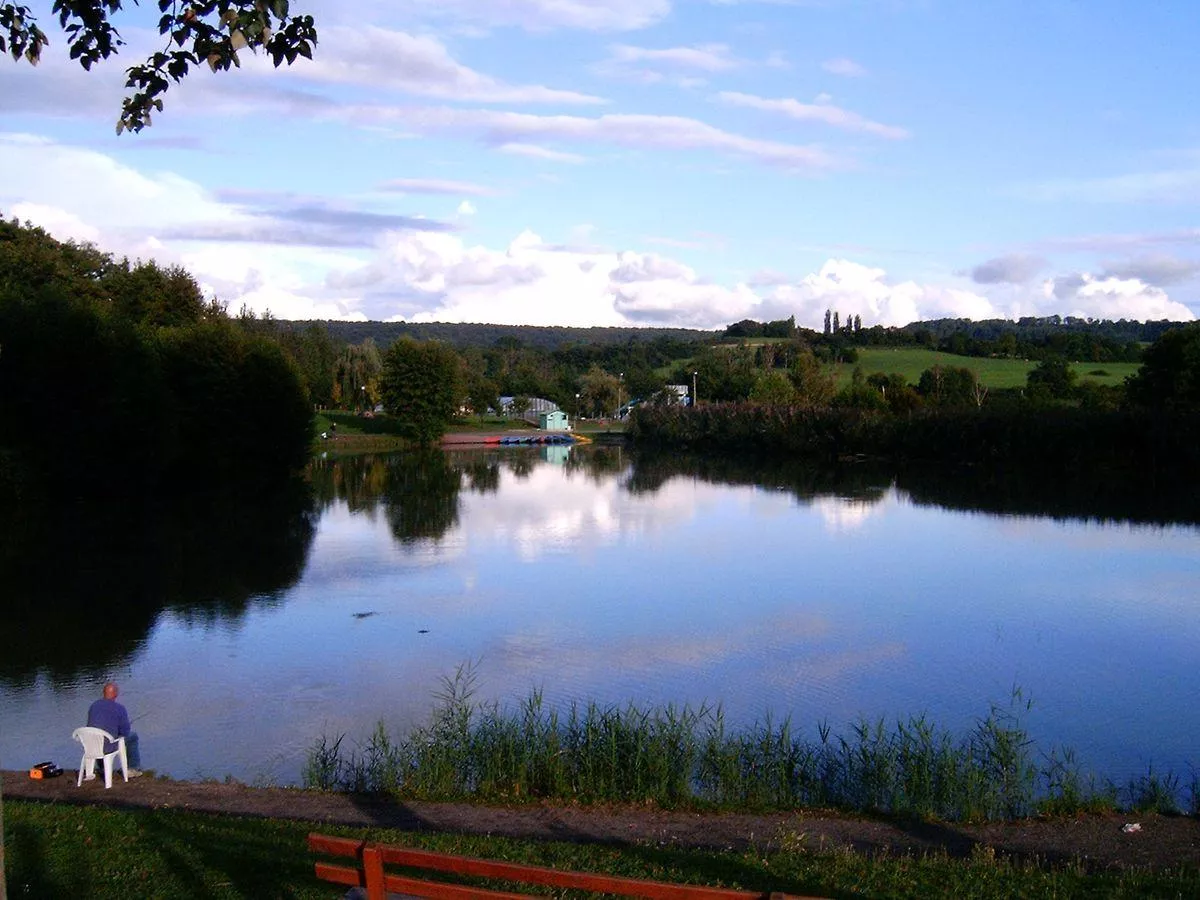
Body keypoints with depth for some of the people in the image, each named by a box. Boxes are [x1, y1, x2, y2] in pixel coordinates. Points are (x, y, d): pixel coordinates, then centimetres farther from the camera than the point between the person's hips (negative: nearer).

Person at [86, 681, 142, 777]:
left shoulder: (93, 706, 1)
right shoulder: (119, 709, -13)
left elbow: (90, 725, 14)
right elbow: (125, 732, -9)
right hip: (109, 747, -5)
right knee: (132, 737, 24)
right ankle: (134, 768, 36)